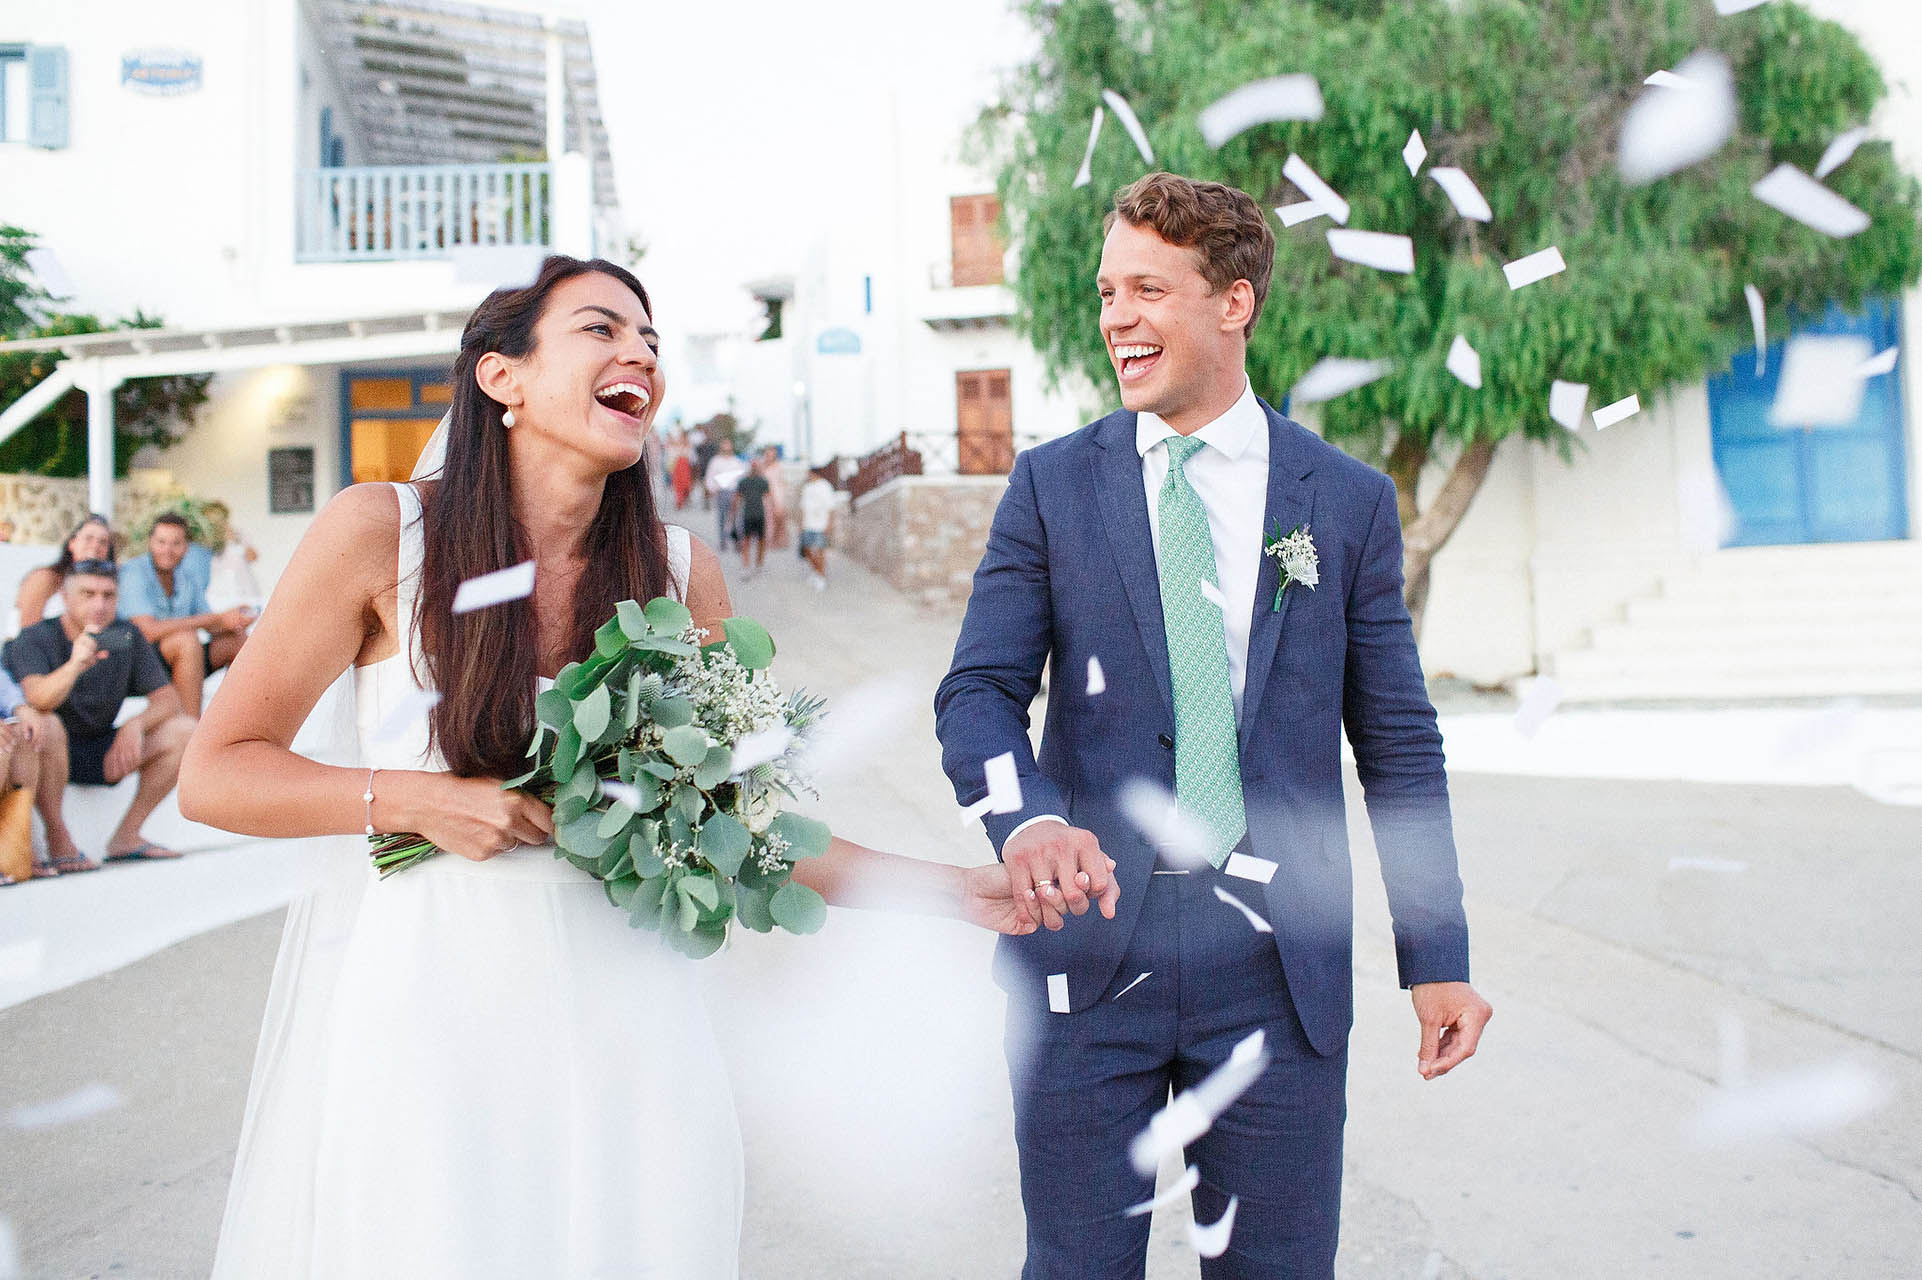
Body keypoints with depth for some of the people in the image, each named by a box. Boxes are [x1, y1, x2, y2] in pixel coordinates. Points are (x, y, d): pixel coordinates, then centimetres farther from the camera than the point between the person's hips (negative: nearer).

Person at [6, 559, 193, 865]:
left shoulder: (127, 636, 1)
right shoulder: (35, 639, -12)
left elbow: (168, 699, -2)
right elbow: (36, 698, -32)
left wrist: (135, 725, -23)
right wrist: (75, 666, -51)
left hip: (100, 757, 5)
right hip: (49, 753, -4)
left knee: (185, 731, -12)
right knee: (46, 725, -37)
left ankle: (126, 837, -7)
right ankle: (58, 837, -20)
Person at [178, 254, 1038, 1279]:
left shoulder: (682, 574, -1)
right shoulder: (379, 531, -7)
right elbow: (214, 775, -3)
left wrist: (947, 888, -2)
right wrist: (417, 800, -16)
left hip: (610, 1020, 2)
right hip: (416, 1009, -2)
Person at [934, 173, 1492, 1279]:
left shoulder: (1349, 501, 3)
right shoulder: (1052, 486, 3)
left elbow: (1398, 741, 6)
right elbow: (980, 689, -4)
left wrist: (1437, 956, 4)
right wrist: (1029, 821, -26)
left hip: (1280, 961, 0)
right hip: (1088, 935, 0)